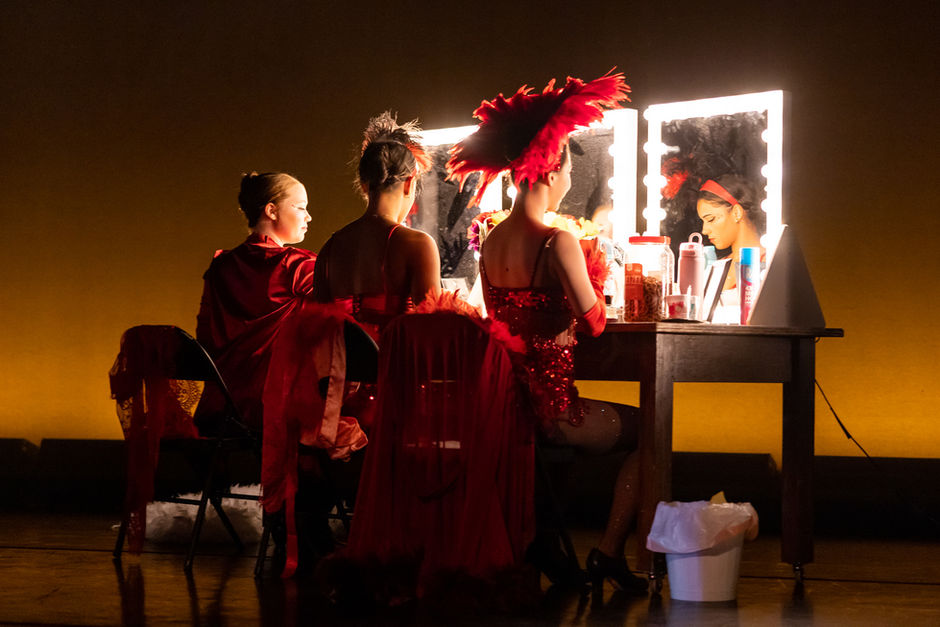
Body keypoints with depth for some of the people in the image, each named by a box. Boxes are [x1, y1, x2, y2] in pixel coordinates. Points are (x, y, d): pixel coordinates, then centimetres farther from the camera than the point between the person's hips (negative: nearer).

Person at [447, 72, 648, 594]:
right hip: (549, 405, -8)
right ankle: (609, 551, 9)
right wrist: (595, 271, 3)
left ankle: (532, 541, 27)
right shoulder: (557, 242, -18)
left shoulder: (491, 242, 5)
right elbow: (594, 323, -16)